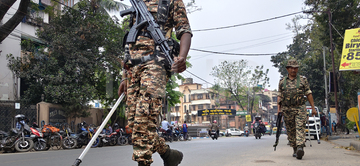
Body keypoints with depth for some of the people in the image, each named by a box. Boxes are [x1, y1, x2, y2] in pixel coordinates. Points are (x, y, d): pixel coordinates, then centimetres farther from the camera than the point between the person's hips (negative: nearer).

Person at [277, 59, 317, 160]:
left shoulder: (303, 80, 9)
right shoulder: (282, 81, 11)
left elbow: (308, 94, 8)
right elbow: (279, 95, 13)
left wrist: (313, 107, 5)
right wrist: (278, 108, 4)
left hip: (300, 109, -2)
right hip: (287, 110, 2)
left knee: (300, 128, -15)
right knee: (290, 131, 5)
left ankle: (300, 148, -26)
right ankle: (295, 149, 16)